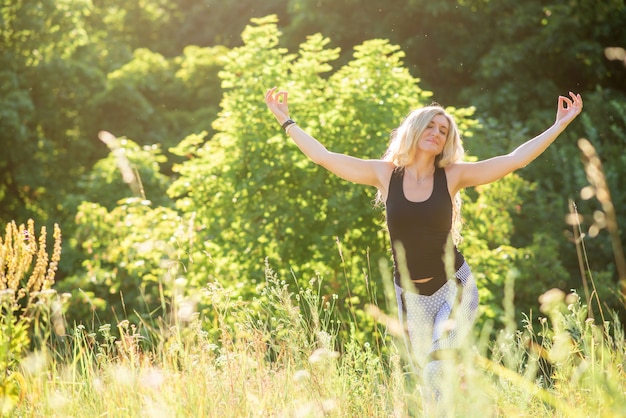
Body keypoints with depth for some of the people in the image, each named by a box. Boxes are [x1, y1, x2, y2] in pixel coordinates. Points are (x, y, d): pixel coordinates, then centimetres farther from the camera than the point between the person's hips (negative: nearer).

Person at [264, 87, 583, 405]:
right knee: (429, 372, 9)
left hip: (455, 288, -2)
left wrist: (559, 125, -6)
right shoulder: (385, 174, -1)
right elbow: (323, 156, 3)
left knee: (439, 367, -23)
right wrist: (286, 121, 6)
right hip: (411, 296, 2)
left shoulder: (452, 176, -4)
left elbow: (515, 160, -5)